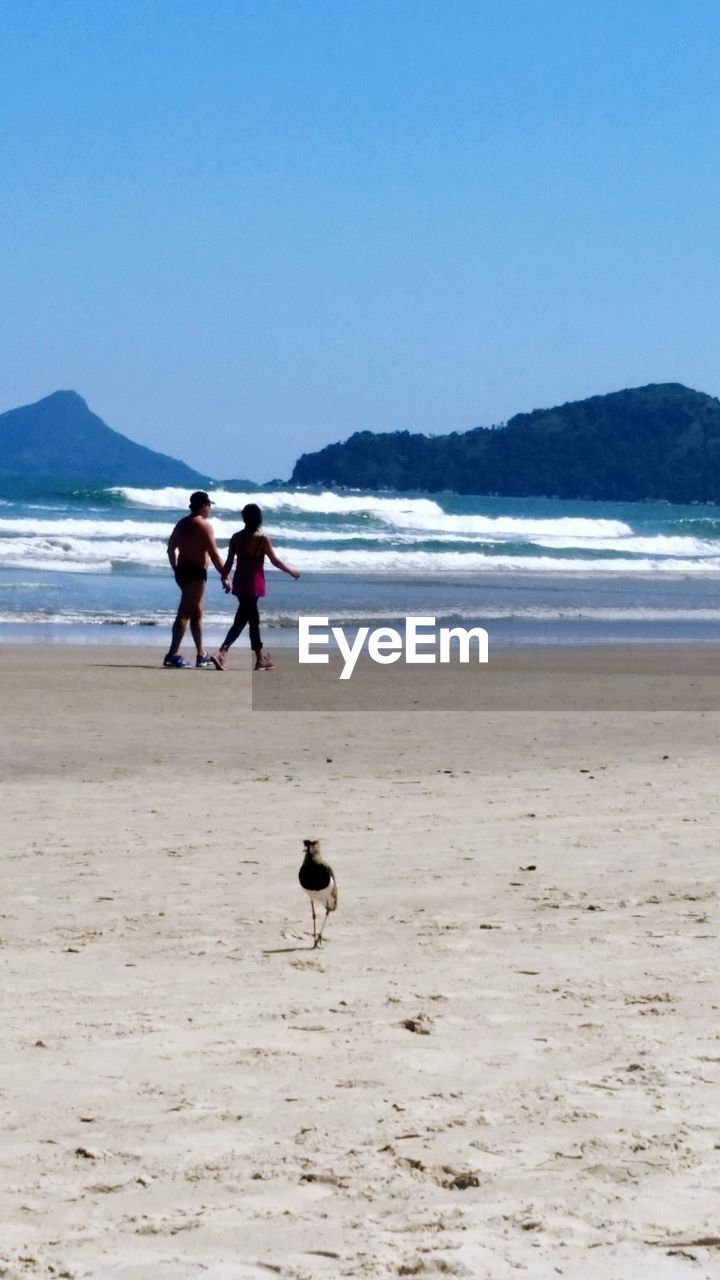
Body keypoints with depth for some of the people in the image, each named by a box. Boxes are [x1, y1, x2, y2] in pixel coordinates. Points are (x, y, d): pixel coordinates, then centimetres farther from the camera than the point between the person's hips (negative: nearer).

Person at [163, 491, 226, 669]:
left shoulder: (182, 523, 13)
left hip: (182, 570, 9)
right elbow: (214, 554, -15)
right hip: (196, 572, -9)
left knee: (197, 613, 17)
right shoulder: (204, 525, -11)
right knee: (185, 613, -11)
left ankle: (201, 655, 24)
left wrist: (176, 570, 26)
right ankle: (172, 654, -18)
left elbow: (171, 549, 19)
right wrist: (224, 576, -10)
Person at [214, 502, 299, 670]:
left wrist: (225, 578, 17)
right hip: (254, 583, -6)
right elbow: (275, 561, -4)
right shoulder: (262, 539, -12)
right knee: (241, 621, -2)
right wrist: (291, 571, 10)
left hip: (240, 583, 6)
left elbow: (229, 561, 3)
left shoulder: (236, 537, 1)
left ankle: (261, 657, 15)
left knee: (253, 619, 15)